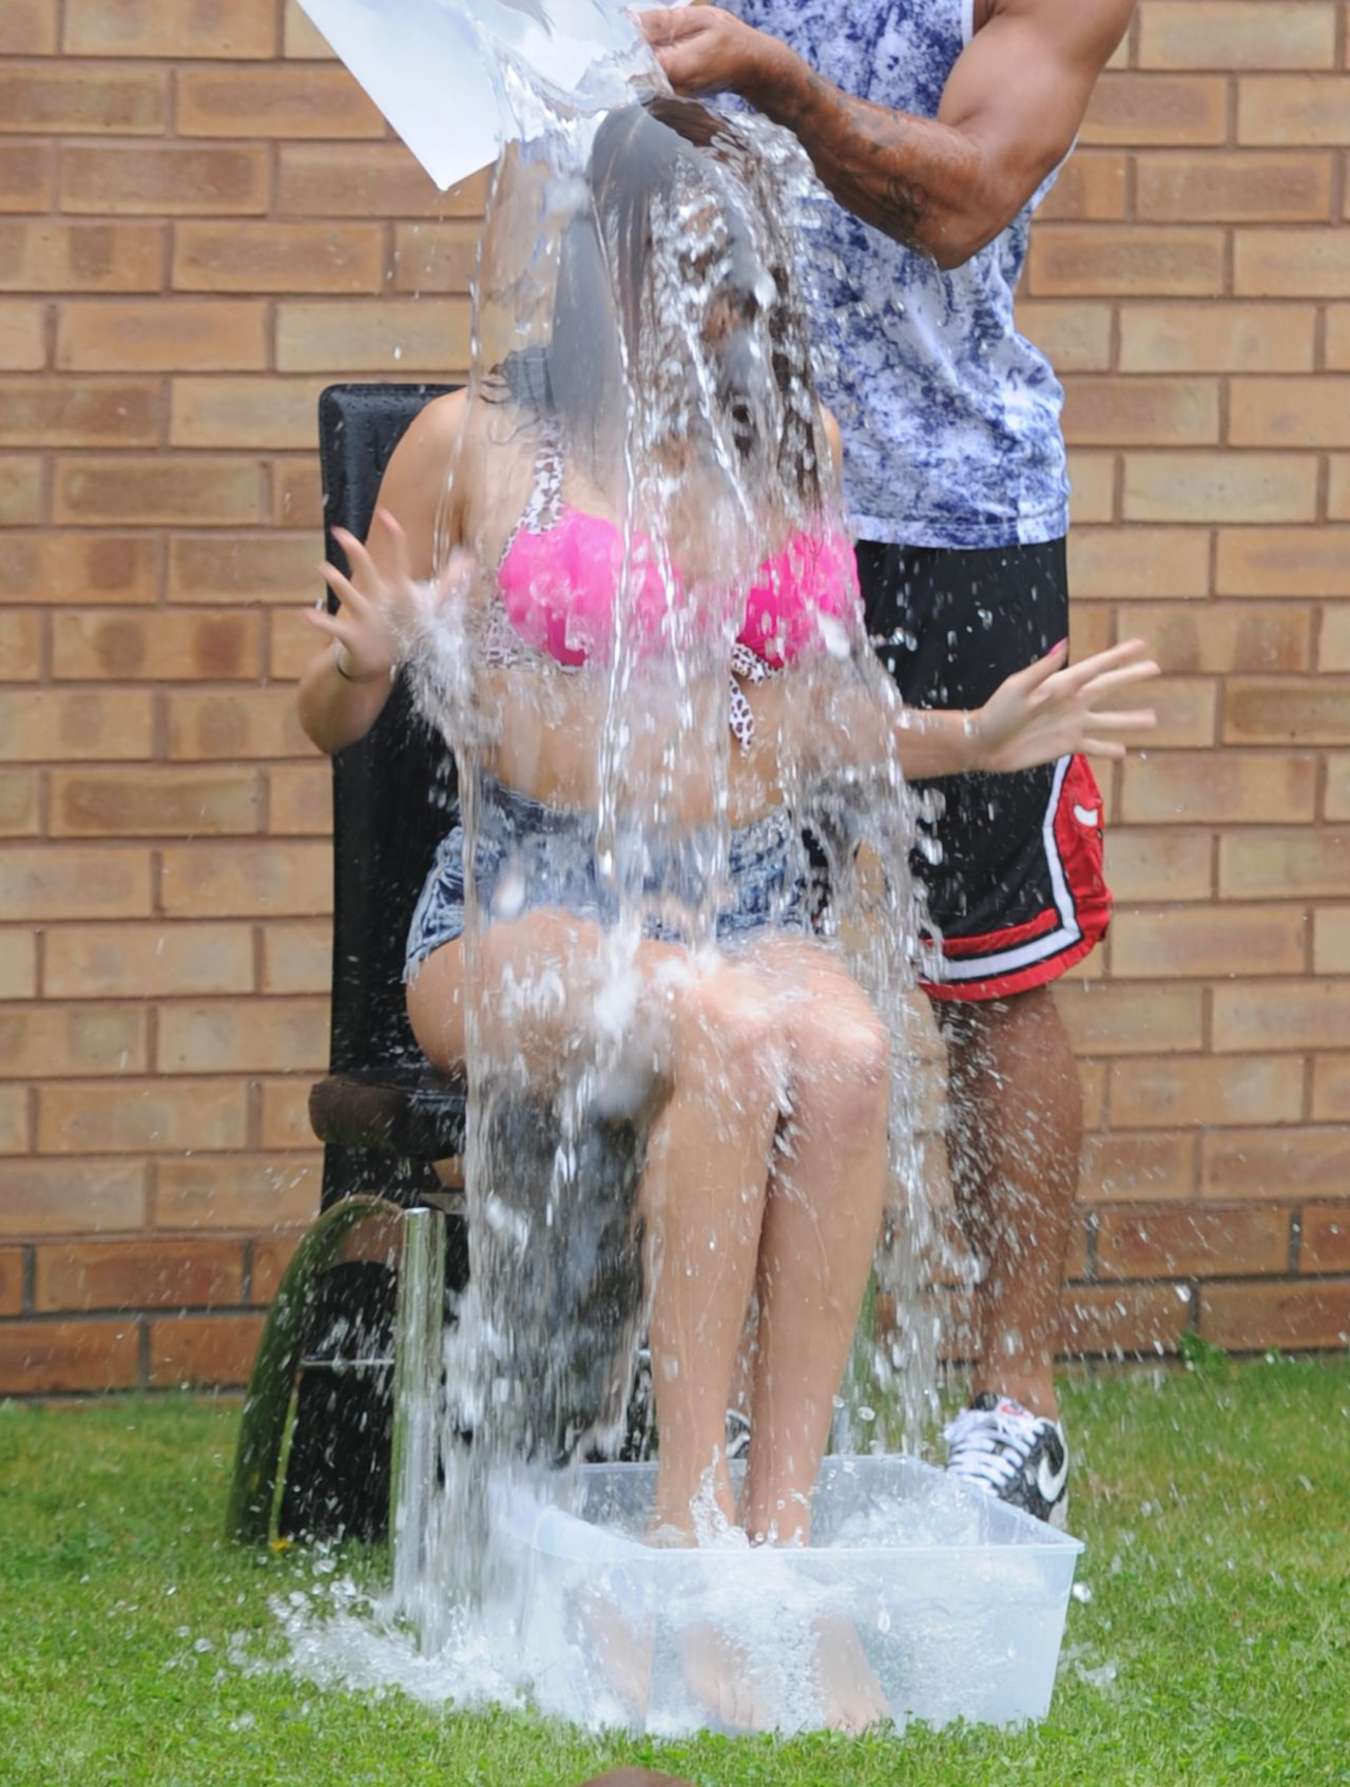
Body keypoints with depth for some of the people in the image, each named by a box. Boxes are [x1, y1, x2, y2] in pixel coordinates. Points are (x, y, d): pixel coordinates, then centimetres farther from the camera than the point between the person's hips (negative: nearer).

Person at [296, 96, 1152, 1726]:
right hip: (522, 908, -3)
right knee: (732, 1030, -36)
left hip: (750, 902, 3)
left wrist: (970, 740, 11)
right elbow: (329, 721, 10)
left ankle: (779, 1533, -33)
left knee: (844, 1051, -33)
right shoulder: (476, 444, 3)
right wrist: (365, 662, -13)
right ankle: (691, 1531, -33)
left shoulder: (790, 446, 15)